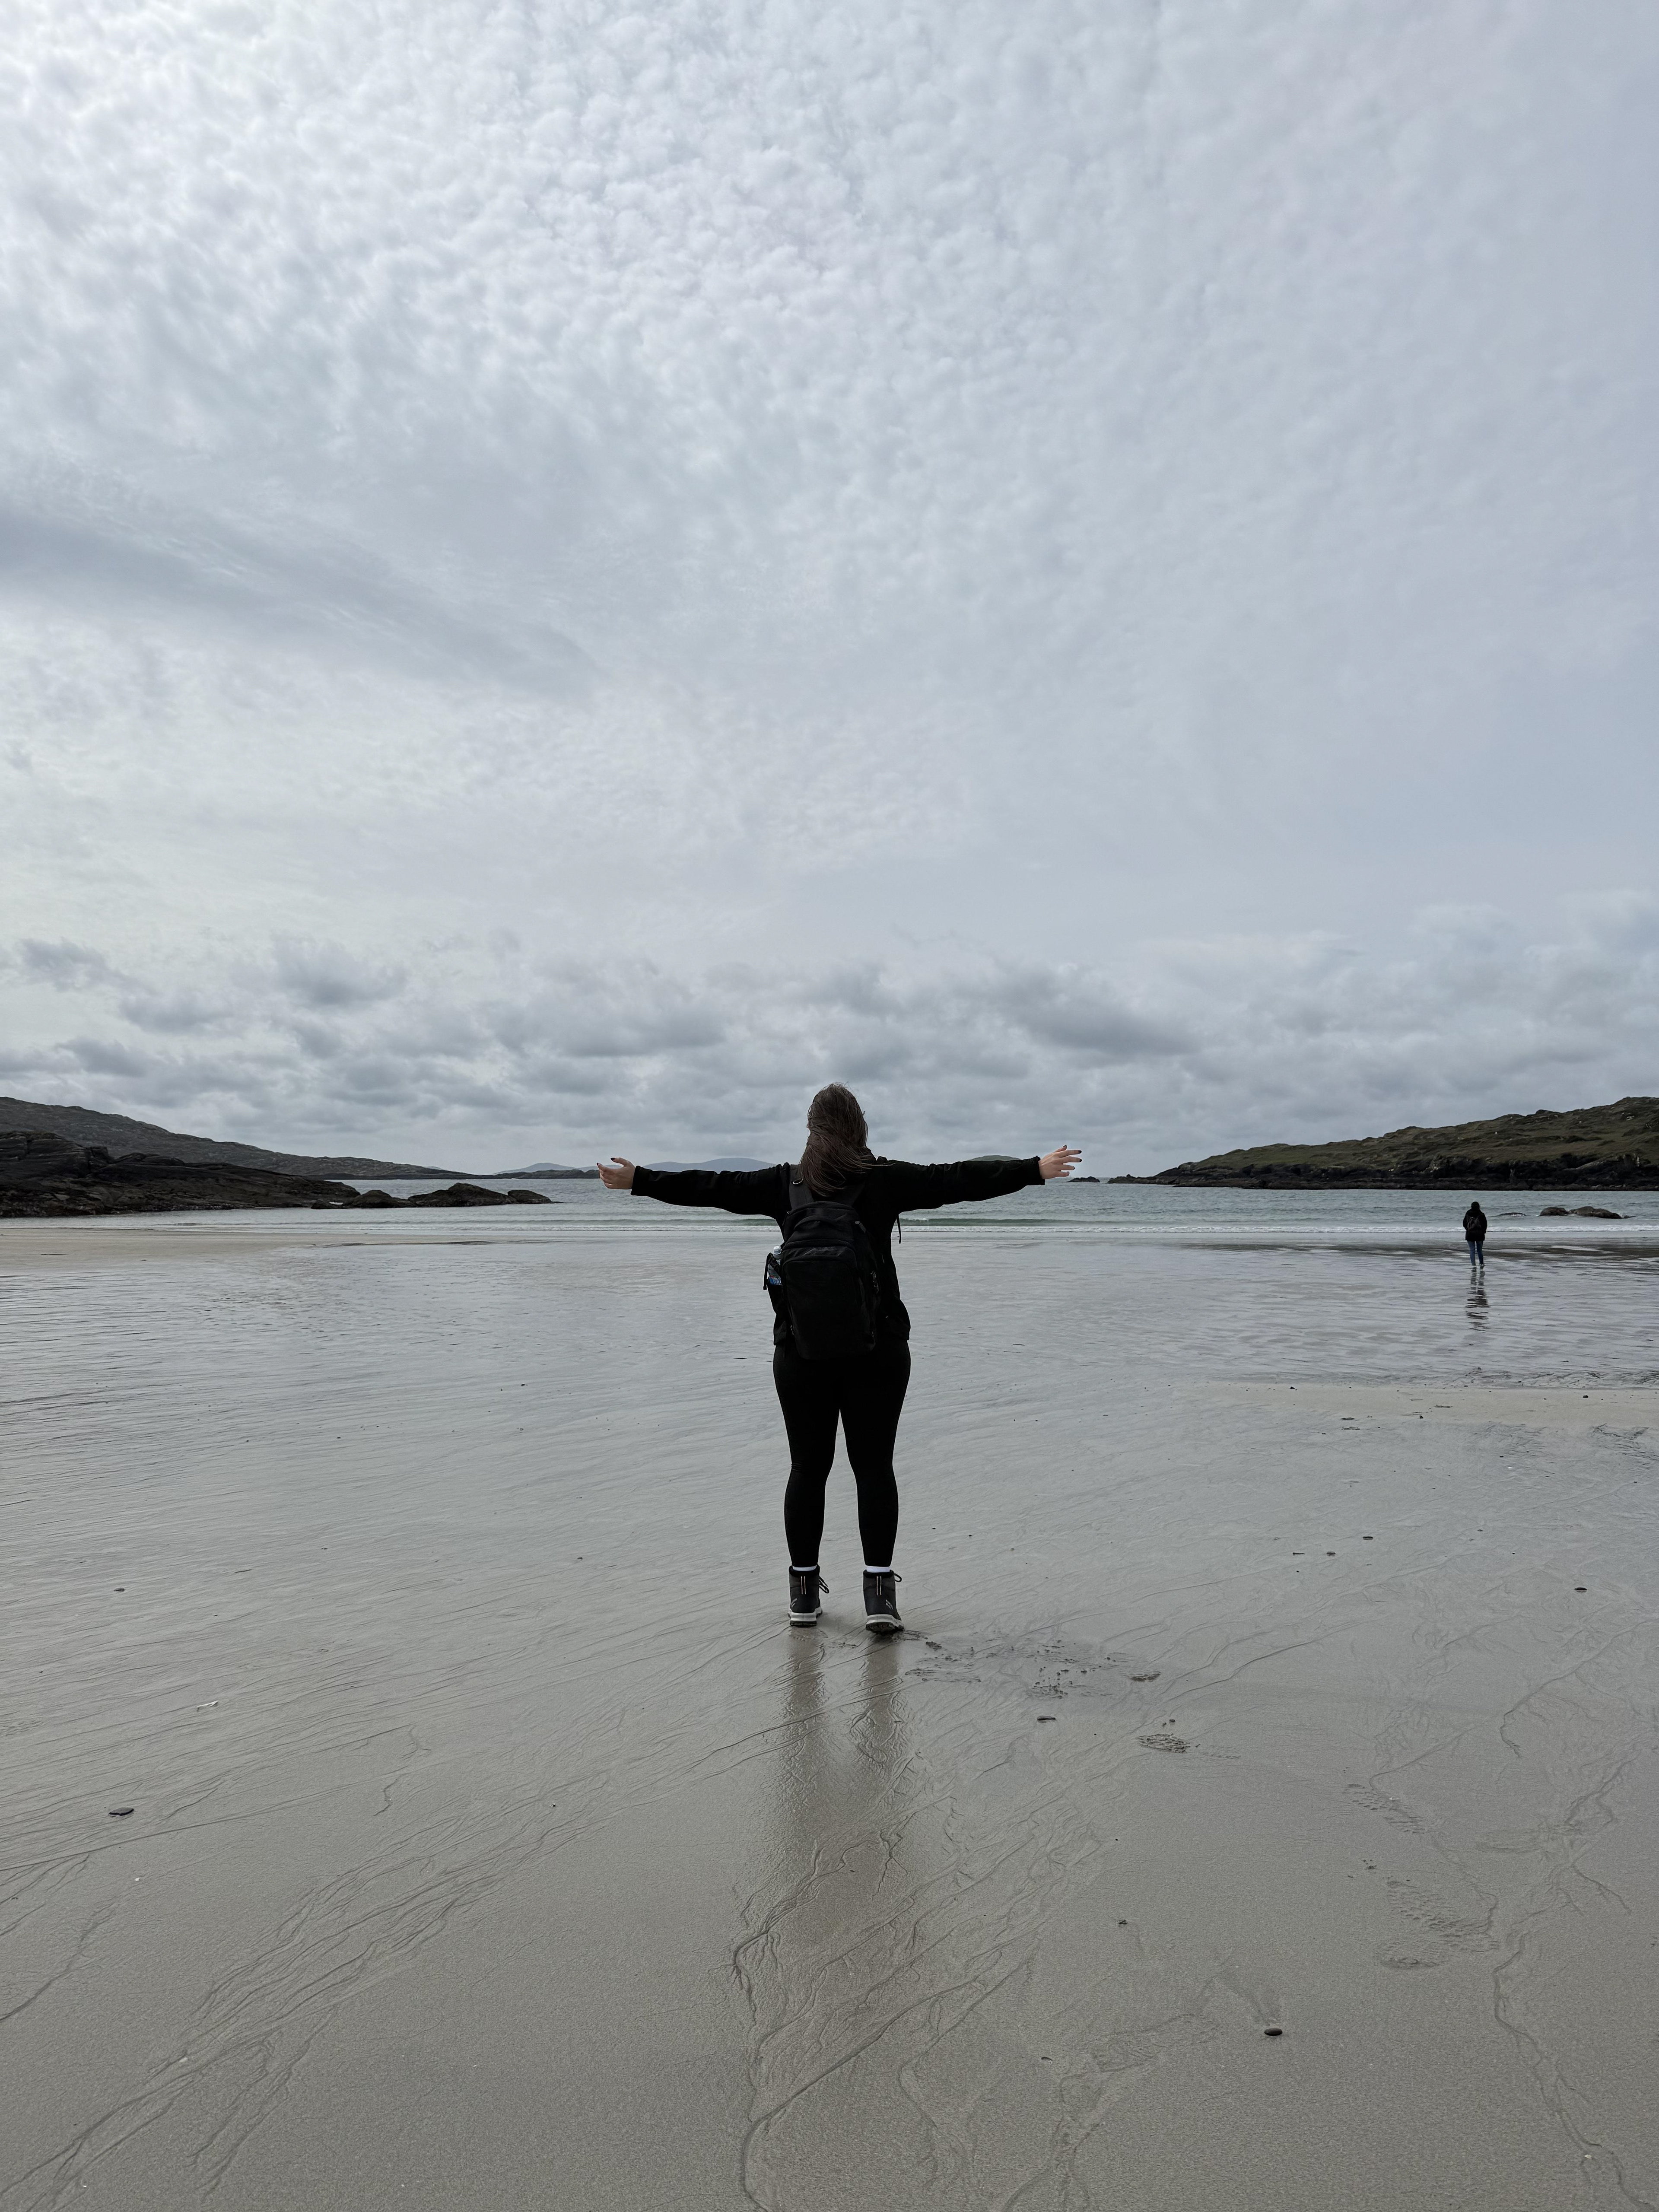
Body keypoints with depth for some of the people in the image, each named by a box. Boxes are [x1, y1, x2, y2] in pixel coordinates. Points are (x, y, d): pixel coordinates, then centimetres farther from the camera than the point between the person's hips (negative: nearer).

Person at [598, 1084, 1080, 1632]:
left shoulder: (784, 1185, 3)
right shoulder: (886, 1180, -3)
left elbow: (709, 1186, 7)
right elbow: (957, 1179, -5)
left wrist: (637, 1180, 16)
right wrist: (1035, 1170, -2)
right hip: (878, 1348, -2)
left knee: (808, 1468, 11)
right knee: (874, 1465, 4)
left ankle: (803, 1588, 19)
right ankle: (879, 1590, 1)